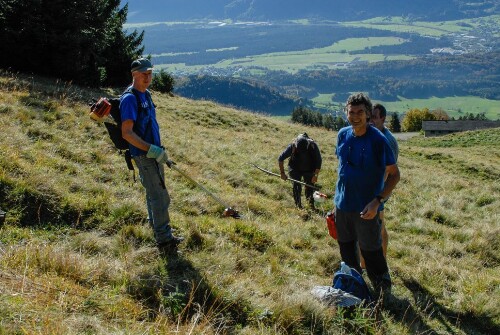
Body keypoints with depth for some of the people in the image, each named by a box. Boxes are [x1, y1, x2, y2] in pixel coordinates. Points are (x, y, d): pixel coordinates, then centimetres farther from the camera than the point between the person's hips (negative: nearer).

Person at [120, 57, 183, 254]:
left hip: (153, 153, 9)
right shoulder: (130, 98, -17)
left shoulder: (146, 94, 13)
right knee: (159, 197, -6)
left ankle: (160, 234, 29)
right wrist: (151, 149, -25)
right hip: (143, 155, -9)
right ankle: (164, 240, 2)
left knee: (154, 195, 17)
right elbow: (127, 133, -23)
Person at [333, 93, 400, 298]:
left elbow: (394, 175, -12)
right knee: (346, 250, 19)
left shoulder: (378, 140, -16)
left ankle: (383, 293, 17)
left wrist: (377, 201, -22)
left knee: (371, 253, 0)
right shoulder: (343, 135, 1)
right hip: (342, 204, 6)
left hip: (365, 209, -6)